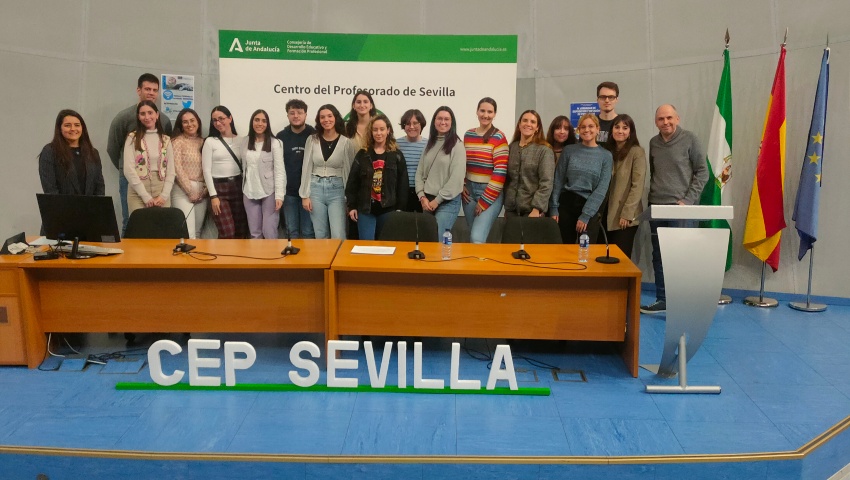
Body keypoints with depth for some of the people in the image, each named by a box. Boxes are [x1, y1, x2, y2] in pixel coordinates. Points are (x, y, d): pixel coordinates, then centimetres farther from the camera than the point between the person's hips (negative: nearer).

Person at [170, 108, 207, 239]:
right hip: (183, 190, -5)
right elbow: (178, 169, -9)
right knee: (188, 233, -13)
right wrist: (190, 192, -11)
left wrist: (206, 188, -3)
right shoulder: (177, 141, -2)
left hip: (201, 191, 5)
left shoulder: (203, 142, 13)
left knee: (197, 231, 8)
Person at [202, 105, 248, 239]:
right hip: (219, 188, -3)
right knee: (228, 233, -12)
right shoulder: (210, 141, 2)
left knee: (242, 232, 4)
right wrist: (213, 196, -10)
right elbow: (207, 170, -3)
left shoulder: (242, 140, 8)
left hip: (238, 187, 3)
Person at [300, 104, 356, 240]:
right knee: (320, 236, 9)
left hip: (337, 190, -2)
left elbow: (349, 170, 0)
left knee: (338, 236, -7)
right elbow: (306, 168, 5)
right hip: (316, 188, 2)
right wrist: (305, 195, 0)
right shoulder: (312, 140, 3)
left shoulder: (346, 142, -3)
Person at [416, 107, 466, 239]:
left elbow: (457, 178, -13)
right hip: (427, 200, 6)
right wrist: (422, 196, -4)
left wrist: (437, 200, -12)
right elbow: (420, 172, 10)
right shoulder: (430, 144, 12)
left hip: (448, 202, -6)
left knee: (437, 239, -10)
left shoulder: (457, 145, -6)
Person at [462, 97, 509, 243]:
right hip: (469, 190, 5)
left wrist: (484, 201, -12)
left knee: (477, 238, -16)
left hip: (490, 193, -5)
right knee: (473, 237, 11)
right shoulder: (468, 135, 8)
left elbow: (500, 172, -12)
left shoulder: (499, 138, -8)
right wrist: (461, 185, 1)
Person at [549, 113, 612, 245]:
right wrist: (554, 208, -4)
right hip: (566, 204, 1)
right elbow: (558, 181, 4)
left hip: (590, 207, -1)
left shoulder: (605, 156, 2)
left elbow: (601, 189, -4)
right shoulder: (569, 150, 4)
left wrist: (586, 215, -11)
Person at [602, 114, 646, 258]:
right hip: (608, 214, 6)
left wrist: (627, 214, -17)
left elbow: (637, 186, -11)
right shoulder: (608, 151, 13)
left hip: (626, 216, -5)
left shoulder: (637, 152, -6)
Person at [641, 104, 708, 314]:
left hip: (680, 208, -5)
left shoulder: (689, 140, -2)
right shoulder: (653, 143, 11)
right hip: (656, 208, 5)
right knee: (658, 256, 8)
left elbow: (702, 172, -3)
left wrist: (688, 200, -10)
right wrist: (652, 199, 9)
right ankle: (662, 300, 17)